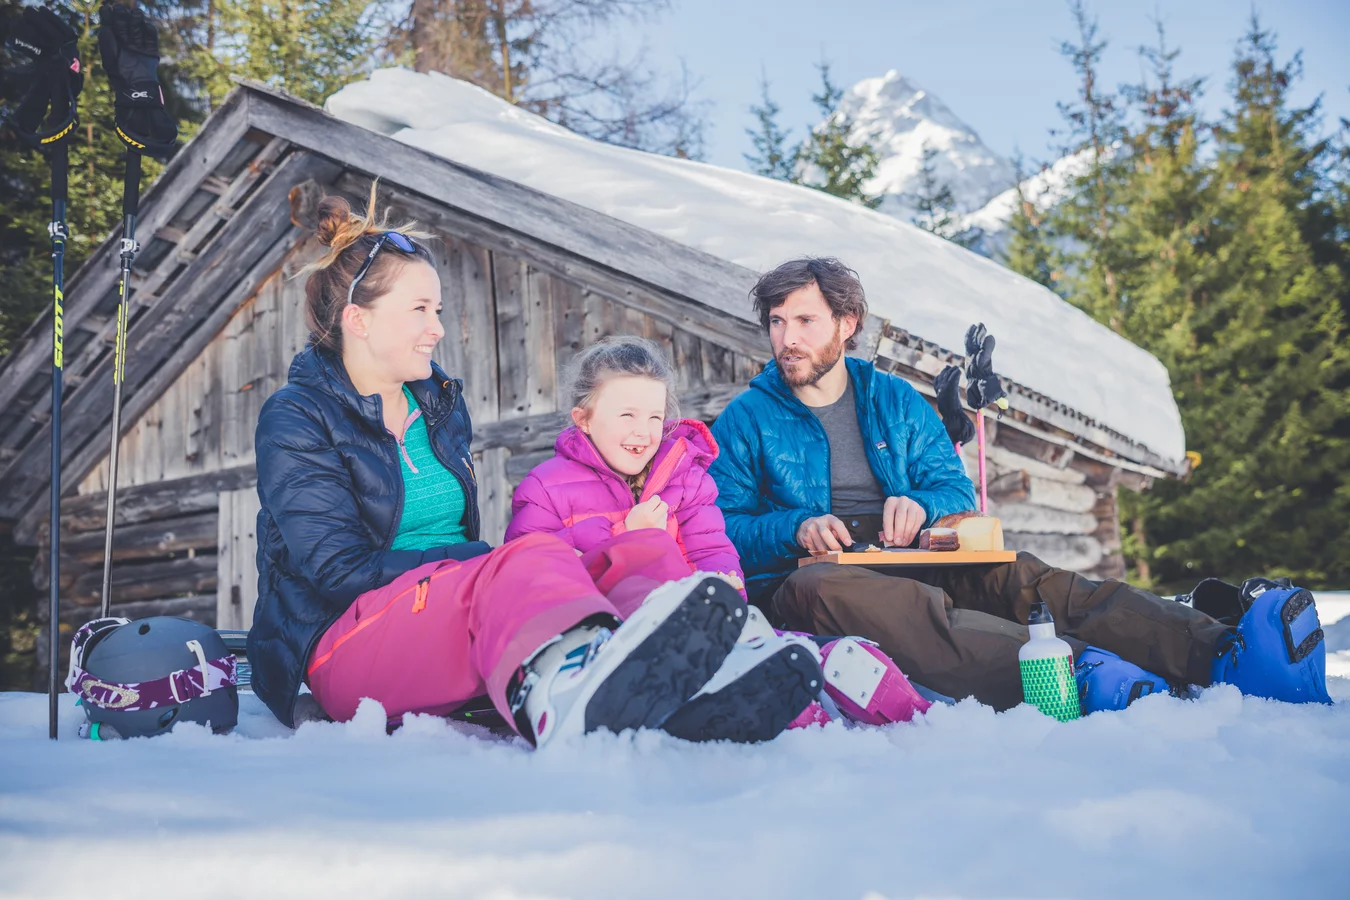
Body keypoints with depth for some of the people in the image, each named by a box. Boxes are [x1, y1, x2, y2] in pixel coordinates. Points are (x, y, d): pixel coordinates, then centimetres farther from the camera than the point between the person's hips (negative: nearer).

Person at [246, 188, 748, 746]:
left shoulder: (440, 404, 20)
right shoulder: (295, 419, -1)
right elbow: (342, 571, -11)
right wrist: (489, 563, -20)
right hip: (343, 651, -6)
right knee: (528, 558, -37)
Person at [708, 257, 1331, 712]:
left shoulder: (895, 400, 16)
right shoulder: (745, 421, 6)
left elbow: (957, 489, 14)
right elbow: (720, 528, -1)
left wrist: (920, 504, -10)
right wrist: (796, 529, -19)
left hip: (910, 564, 4)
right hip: (803, 574, -4)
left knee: (1020, 578, -26)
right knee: (821, 591, -41)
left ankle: (1221, 650, -46)